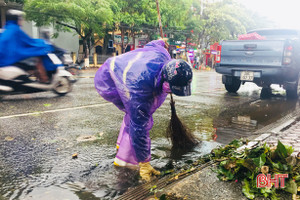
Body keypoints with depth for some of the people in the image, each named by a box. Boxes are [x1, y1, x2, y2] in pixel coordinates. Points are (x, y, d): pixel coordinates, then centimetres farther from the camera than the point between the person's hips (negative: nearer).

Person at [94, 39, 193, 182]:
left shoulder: (163, 55, -20)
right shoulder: (139, 90, -41)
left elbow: (150, 45, 5)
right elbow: (139, 129, -35)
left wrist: (160, 41, 32)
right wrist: (144, 163, -26)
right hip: (107, 83, -9)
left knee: (136, 114, 12)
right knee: (138, 121, -17)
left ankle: (122, 144, 30)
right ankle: (125, 160, -4)